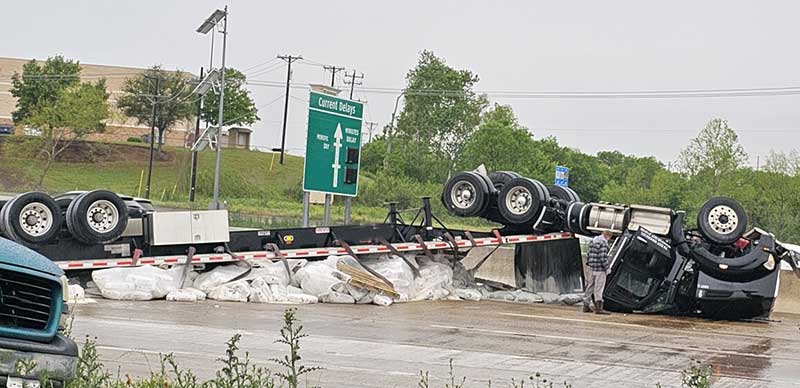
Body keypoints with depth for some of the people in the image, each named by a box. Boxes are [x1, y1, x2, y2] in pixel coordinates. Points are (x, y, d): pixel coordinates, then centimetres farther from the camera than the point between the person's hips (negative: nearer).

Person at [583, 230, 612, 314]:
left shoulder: (593, 241, 14)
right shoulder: (603, 242, -14)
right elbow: (603, 257, -19)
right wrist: (606, 268, -12)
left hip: (592, 268, 9)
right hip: (600, 269, -9)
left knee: (590, 286, 13)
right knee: (599, 288, -7)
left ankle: (586, 306, 18)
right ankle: (598, 308, -8)